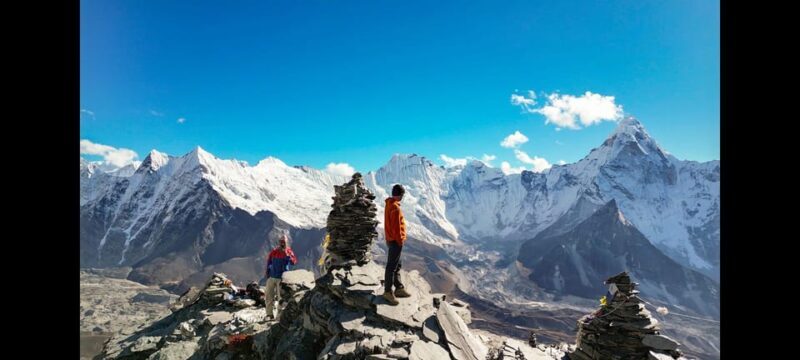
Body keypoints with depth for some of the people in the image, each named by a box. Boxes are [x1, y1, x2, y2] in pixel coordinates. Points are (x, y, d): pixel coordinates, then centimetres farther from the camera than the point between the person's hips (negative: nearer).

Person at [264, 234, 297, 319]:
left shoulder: (289, 251, -4)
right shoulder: (274, 252, 5)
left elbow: (294, 261, -19)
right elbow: (268, 263, 14)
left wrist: (287, 255, -29)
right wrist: (267, 274, 10)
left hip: (281, 278, -4)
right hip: (271, 277, 4)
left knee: (281, 297, -2)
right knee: (268, 296, 7)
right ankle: (269, 314, 18)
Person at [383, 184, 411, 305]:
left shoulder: (389, 204, 10)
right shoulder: (395, 208, -21)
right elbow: (396, 227, -21)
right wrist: (400, 241, -12)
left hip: (391, 239, 10)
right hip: (396, 241, -10)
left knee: (397, 265, 17)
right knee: (392, 267, -3)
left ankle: (399, 288, 26)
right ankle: (388, 292, 5)